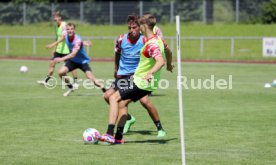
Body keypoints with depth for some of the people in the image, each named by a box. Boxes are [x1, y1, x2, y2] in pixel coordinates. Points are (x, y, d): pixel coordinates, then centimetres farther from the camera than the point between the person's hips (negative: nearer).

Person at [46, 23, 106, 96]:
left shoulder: (78, 40, -33)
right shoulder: (65, 35, -13)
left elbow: (73, 54, -43)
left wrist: (62, 59, -54)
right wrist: (53, 44, 26)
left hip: (83, 61, -6)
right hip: (73, 60, 6)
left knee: (91, 77, -23)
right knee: (61, 72, -13)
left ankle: (104, 89, -5)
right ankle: (70, 88, 11)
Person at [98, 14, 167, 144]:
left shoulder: (151, 44, -24)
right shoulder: (157, 39, 8)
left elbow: (161, 61, -39)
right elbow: (167, 50, 27)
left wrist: (151, 73, -54)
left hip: (141, 82, -10)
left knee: (114, 98, -6)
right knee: (122, 103, 16)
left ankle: (109, 134, -11)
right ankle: (118, 137, 15)